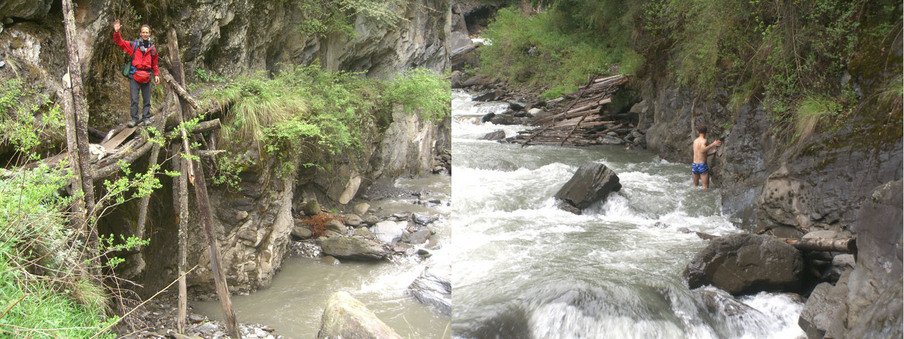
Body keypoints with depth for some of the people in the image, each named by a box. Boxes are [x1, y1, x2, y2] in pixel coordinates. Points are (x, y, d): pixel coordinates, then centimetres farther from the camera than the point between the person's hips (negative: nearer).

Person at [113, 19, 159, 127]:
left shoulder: (152, 48, 11)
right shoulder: (133, 45, 3)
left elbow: (154, 64, 19)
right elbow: (120, 42, 0)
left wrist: (156, 75, 15)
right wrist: (116, 32, -15)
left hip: (146, 77, 2)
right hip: (134, 76, -2)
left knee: (147, 100, 6)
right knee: (134, 99, -4)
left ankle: (146, 118, 14)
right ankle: (134, 119, 2)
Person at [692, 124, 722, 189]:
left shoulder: (695, 140, 11)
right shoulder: (703, 140, -9)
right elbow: (702, 150, -31)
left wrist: (713, 151, 24)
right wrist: (713, 144, -33)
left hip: (694, 165, 6)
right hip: (702, 165, -6)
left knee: (695, 186, 18)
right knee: (706, 187, 0)